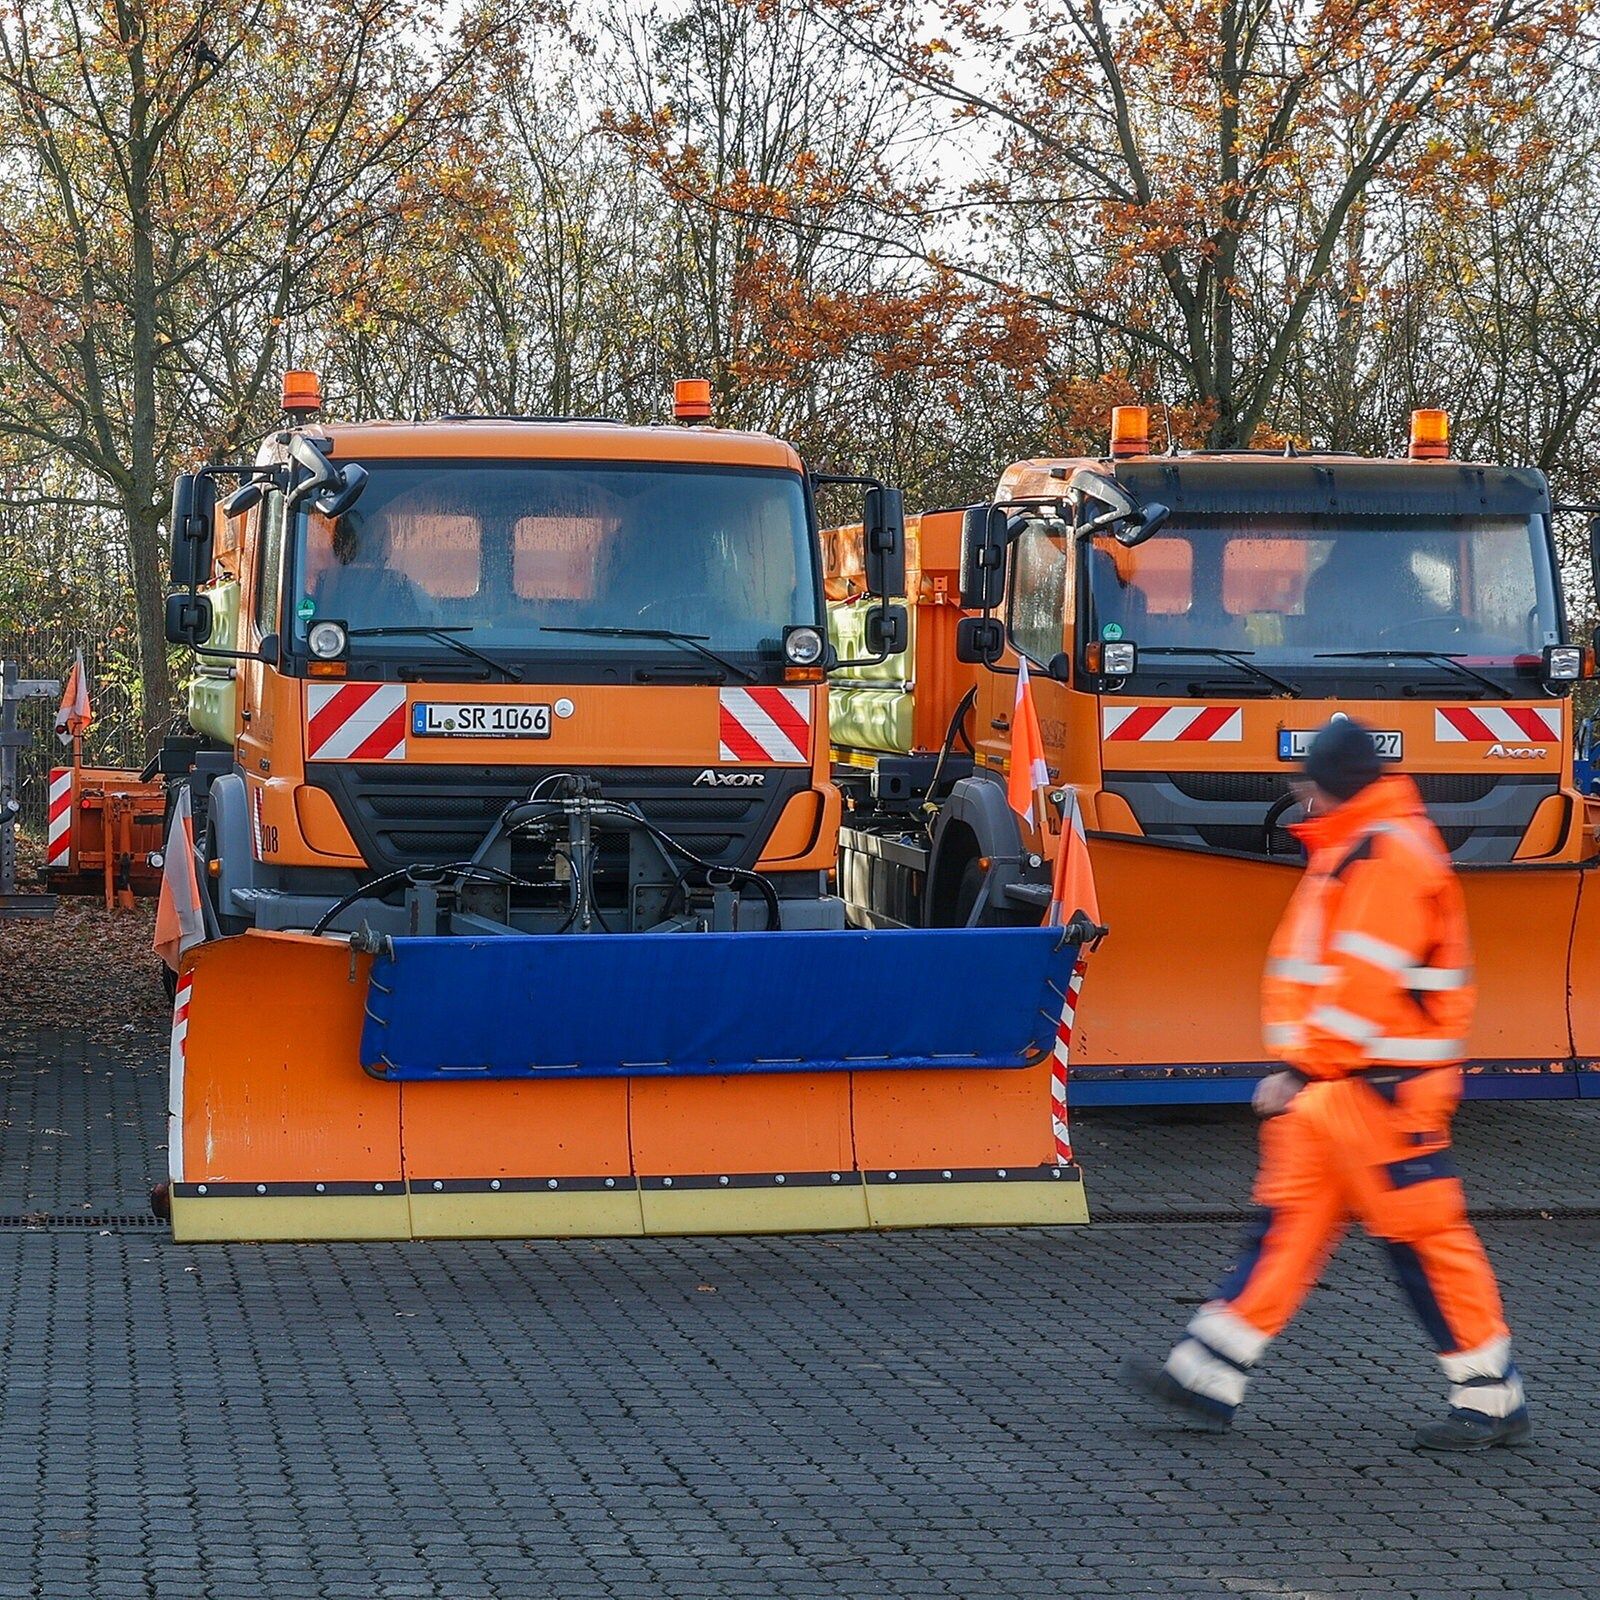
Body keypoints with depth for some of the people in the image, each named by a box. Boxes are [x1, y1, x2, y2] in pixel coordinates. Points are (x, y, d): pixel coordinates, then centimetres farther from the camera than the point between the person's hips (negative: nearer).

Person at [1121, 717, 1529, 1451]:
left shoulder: (1390, 854, -15)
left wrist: (1301, 1069, -18)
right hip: (1334, 1084, 10)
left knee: (1424, 1232, -4)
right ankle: (1208, 1377, 9)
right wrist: (1297, 1067, 15)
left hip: (1380, 1086, -10)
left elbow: (1365, 983, -22)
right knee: (1288, 1218, 8)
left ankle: (1493, 1399, 6)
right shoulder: (1349, 852, 18)